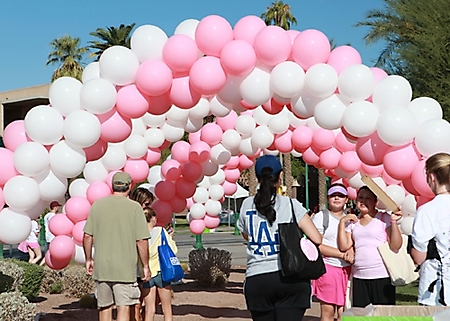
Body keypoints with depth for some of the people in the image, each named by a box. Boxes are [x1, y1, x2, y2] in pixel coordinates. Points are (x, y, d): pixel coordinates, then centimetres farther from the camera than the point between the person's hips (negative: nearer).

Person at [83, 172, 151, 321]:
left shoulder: (97, 204, 3)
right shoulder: (134, 207, -7)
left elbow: (87, 236, 3)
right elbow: (142, 241, -9)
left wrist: (88, 259, 16)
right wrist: (145, 266, 1)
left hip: (101, 268, 3)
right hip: (125, 268, -3)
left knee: (104, 307, 16)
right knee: (124, 307, 1)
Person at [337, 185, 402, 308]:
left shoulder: (384, 218, 1)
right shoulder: (352, 221, 15)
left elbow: (395, 247, -8)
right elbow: (344, 246, 3)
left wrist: (393, 222, -15)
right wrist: (342, 222, 2)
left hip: (382, 277, -4)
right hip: (359, 278, 4)